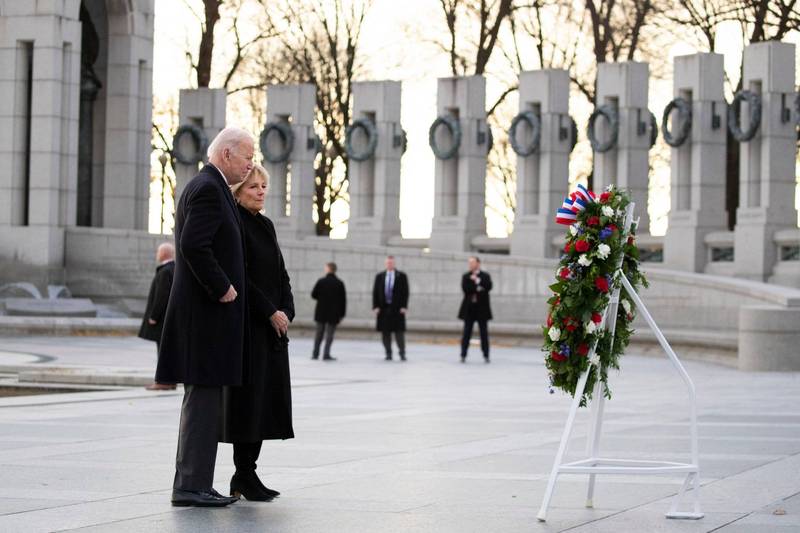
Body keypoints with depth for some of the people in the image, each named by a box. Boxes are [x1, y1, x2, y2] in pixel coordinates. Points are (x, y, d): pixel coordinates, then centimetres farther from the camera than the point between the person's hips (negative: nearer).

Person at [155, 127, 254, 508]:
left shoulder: (205, 187, 19)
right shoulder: (208, 189, -14)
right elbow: (194, 246, -25)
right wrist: (222, 288, -17)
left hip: (204, 309, 11)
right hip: (207, 311, -11)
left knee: (202, 400, 12)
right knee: (204, 397, -8)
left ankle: (192, 483, 17)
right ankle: (191, 486, -7)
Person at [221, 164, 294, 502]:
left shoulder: (266, 226, 16)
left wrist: (286, 312, 1)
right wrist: (270, 313, -15)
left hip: (273, 325, 8)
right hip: (247, 324, -8)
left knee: (268, 395, 7)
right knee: (248, 395, -6)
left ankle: (246, 472, 11)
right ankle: (244, 476, -1)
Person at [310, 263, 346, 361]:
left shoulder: (321, 281, -6)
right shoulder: (339, 283, -4)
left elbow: (313, 295, -3)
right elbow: (343, 300, -3)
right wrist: (342, 314, 4)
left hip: (321, 312, 1)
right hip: (334, 313, -1)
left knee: (319, 333, 12)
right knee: (330, 334, 3)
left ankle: (315, 354, 15)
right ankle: (326, 354, -4)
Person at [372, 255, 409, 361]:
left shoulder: (402, 276, 4)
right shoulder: (379, 276, 10)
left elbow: (405, 292, 1)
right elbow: (375, 292, 7)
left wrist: (404, 306, -8)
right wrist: (375, 307, -3)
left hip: (397, 309, -2)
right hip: (383, 308, 2)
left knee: (399, 332, -3)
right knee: (385, 332, 3)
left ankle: (402, 353, 3)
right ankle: (388, 353, 10)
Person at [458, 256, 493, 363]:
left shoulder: (485, 276, 4)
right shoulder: (466, 277, 7)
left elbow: (488, 286, -13)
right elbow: (465, 288, -8)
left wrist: (477, 281, -16)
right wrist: (478, 288, -15)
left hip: (482, 308, -1)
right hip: (469, 308, 1)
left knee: (484, 332, 3)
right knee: (466, 332, 0)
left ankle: (486, 355, 9)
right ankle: (463, 355, 2)